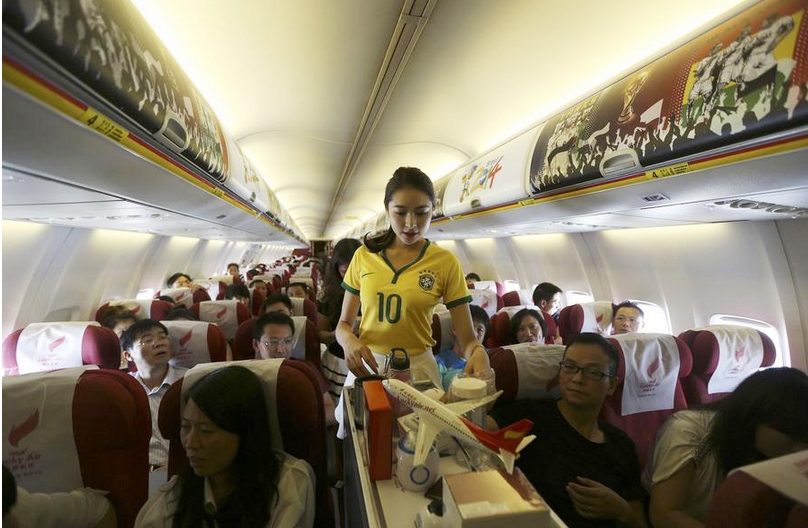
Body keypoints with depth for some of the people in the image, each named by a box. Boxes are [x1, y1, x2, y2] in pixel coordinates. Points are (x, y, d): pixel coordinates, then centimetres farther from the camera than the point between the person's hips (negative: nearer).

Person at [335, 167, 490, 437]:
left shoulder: (446, 262, -8)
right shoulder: (364, 255, -2)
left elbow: (467, 338, -8)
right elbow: (344, 323, 4)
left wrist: (478, 353, -30)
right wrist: (349, 341, -18)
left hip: (418, 369, -1)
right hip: (368, 366, 2)